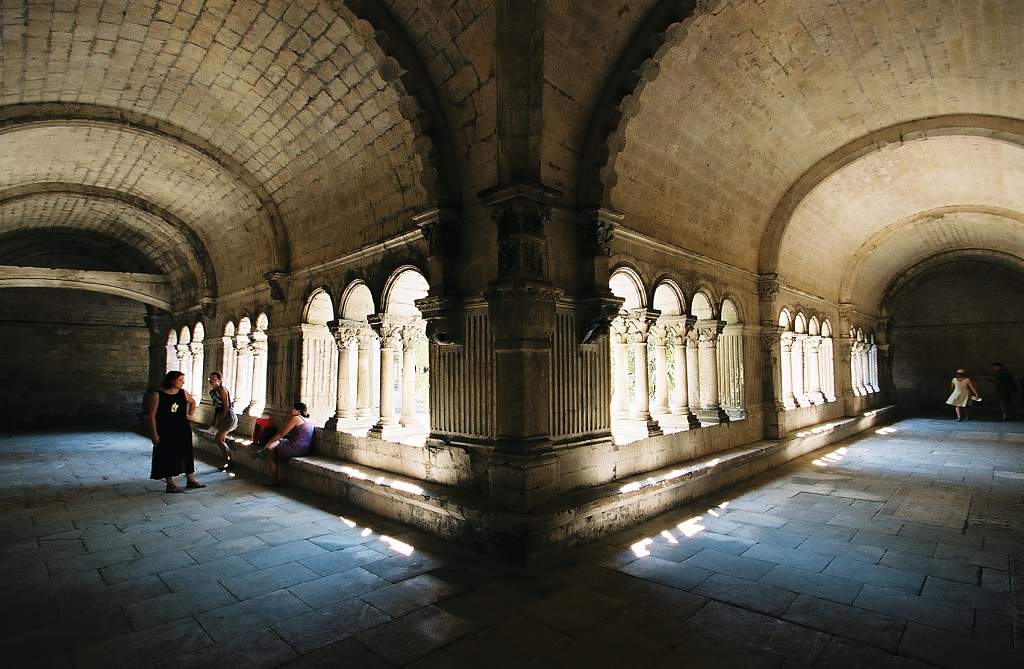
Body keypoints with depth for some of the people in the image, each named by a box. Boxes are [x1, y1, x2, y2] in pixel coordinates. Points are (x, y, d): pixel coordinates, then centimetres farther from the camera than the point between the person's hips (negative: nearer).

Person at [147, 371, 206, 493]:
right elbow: (152, 415, -11)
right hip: (166, 432, -5)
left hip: (183, 430, 5)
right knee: (168, 457, 4)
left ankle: (191, 480, 22)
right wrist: (154, 433, -13)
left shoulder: (183, 393, 1)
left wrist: (190, 415, 8)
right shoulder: (157, 395, -12)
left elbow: (193, 402, 22)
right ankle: (170, 484, 16)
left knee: (186, 454, 11)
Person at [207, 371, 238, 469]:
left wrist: (221, 420, -18)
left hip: (228, 416, -9)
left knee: (218, 440, -13)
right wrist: (214, 420, 13)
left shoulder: (222, 389, -12)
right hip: (221, 417, 9)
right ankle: (229, 462, 19)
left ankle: (227, 462, -4)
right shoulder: (212, 392, 13)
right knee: (222, 441, 10)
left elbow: (226, 406, -16)